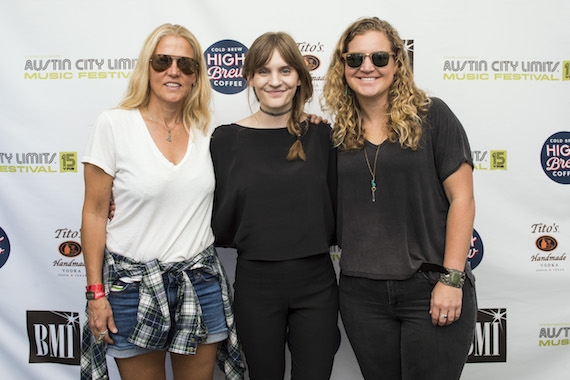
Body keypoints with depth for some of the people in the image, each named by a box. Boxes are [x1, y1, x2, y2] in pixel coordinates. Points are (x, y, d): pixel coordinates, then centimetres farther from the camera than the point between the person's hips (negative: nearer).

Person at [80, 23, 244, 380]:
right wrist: (96, 292, -6)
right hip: (134, 282, -3)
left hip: (200, 281, 3)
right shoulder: (114, 124, -7)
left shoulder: (208, 130, 3)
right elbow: (95, 214, -4)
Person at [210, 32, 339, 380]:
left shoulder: (321, 135, 1)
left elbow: (337, 212, 6)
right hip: (256, 284, 0)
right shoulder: (227, 138, -1)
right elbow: (220, 224, 0)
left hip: (316, 282, 1)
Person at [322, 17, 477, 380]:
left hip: (431, 290, -3)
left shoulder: (431, 115, -3)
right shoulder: (339, 133, 8)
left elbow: (461, 197, -6)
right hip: (361, 293, 4)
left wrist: (452, 278, -11)